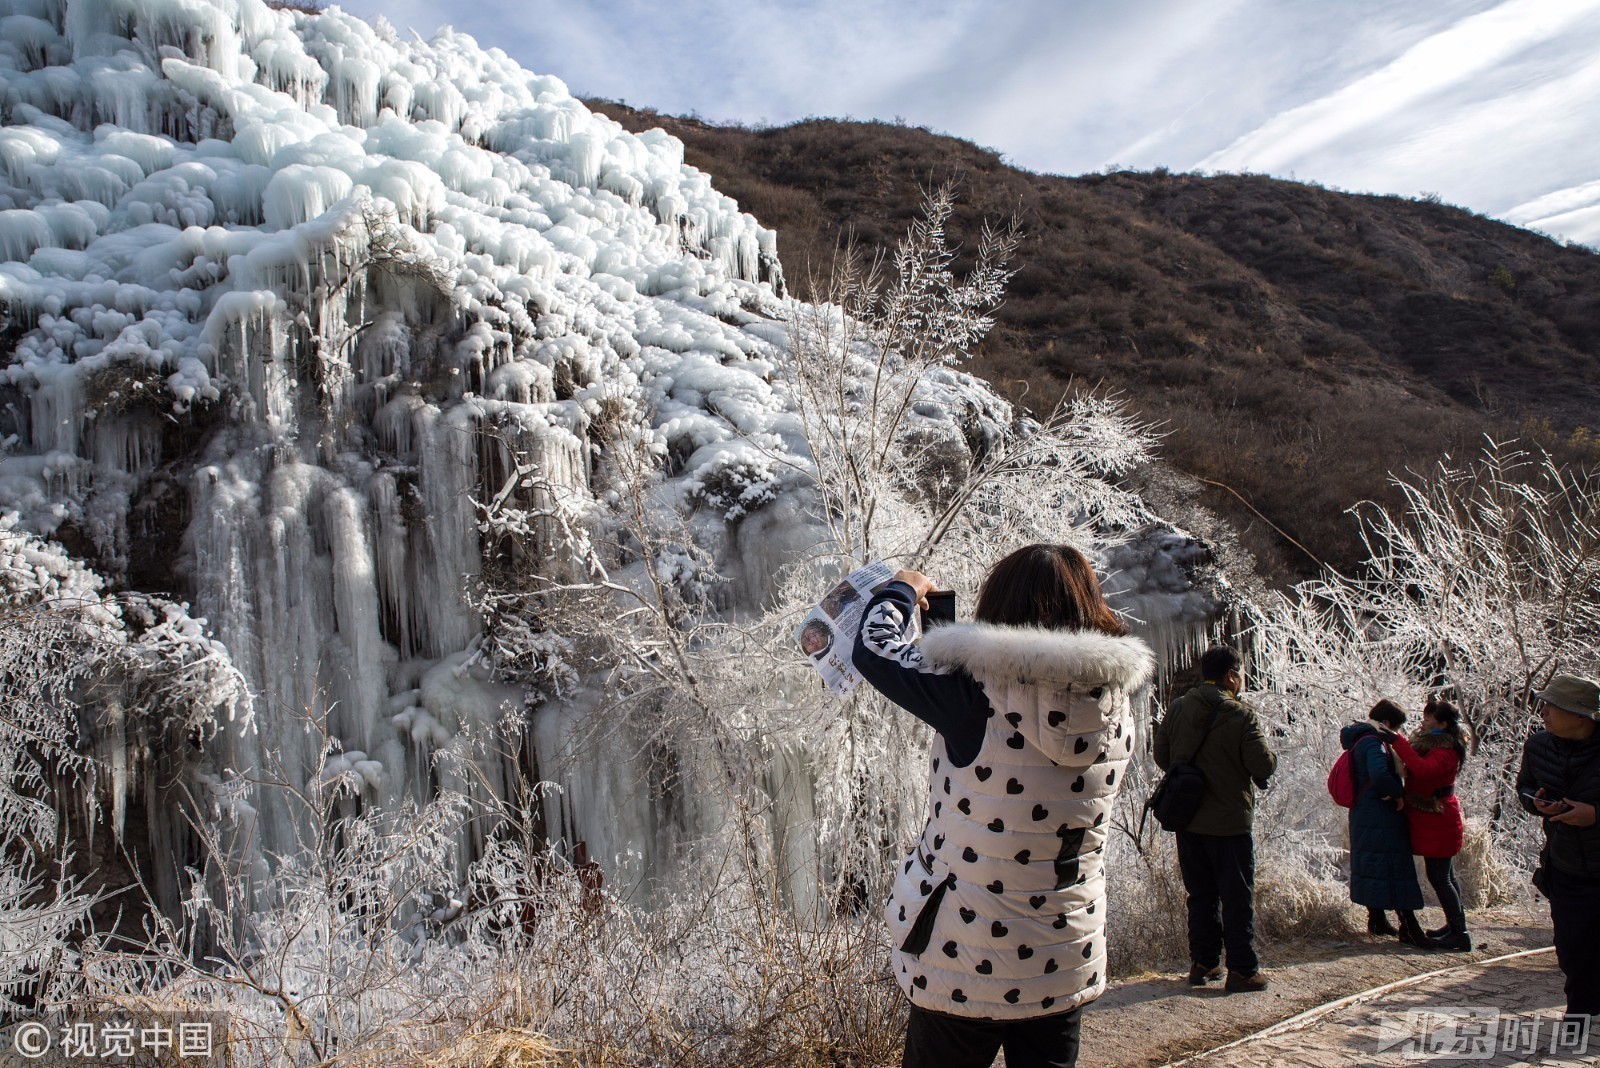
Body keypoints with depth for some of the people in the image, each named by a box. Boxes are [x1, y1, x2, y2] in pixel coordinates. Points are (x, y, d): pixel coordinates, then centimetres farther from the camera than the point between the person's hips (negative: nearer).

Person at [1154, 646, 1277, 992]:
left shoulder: (1177, 709, 2)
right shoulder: (1241, 715, -14)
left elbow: (1161, 757, 6)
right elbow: (1264, 766, -15)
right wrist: (1269, 757, 7)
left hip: (1186, 819, 5)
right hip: (1229, 821, -5)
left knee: (1200, 894, 15)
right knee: (1237, 897, 6)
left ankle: (1203, 963, 20)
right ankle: (1242, 970, 10)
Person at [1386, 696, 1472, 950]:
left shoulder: (1446, 750, -20)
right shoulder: (1431, 743, 11)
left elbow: (1423, 769, -37)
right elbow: (1416, 768, 19)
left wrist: (1397, 741, -34)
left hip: (1437, 819, -10)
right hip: (1434, 818, 10)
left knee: (1438, 877, -6)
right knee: (1445, 875, 17)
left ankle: (1459, 933, -1)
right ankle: (1455, 926, 28)